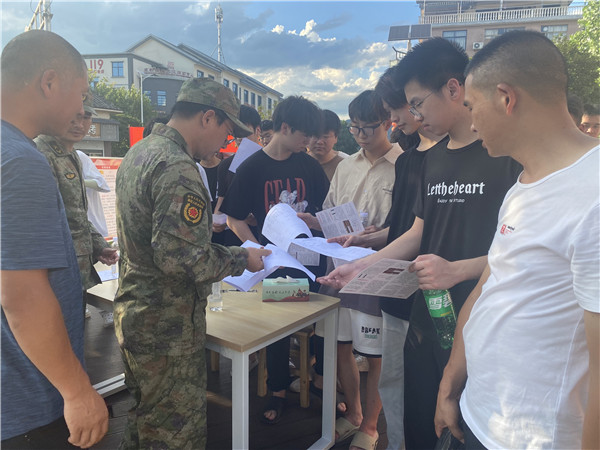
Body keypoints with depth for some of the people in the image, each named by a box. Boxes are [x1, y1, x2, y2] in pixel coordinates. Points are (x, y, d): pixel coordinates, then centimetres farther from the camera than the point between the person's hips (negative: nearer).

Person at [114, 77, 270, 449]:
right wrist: (241, 259, -15)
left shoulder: (139, 152, 9)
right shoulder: (178, 169, -23)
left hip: (133, 315, 10)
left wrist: (204, 223, 18)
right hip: (168, 329, -10)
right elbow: (180, 258, -28)